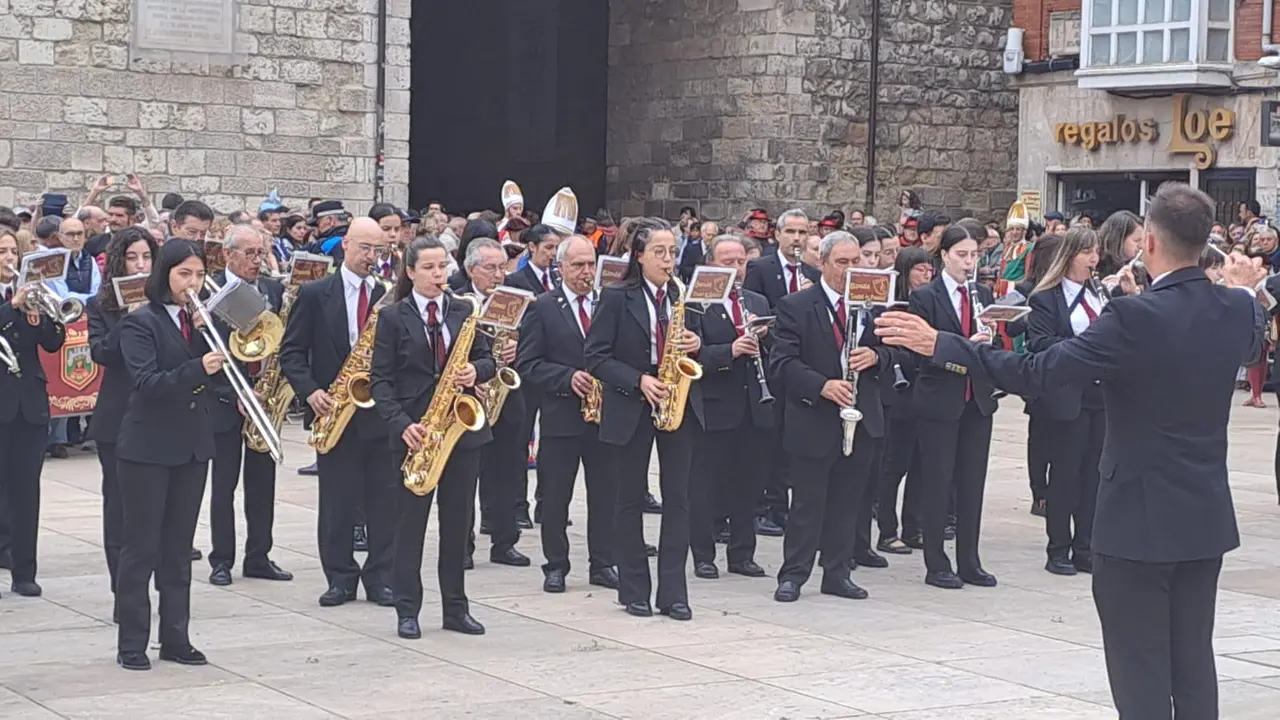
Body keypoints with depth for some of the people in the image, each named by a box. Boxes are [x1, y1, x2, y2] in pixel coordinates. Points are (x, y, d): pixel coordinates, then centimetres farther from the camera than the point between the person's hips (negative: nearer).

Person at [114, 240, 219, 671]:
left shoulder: (200, 321, 10)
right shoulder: (141, 323, -8)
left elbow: (216, 375, 3)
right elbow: (147, 383, -20)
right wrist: (197, 369, -33)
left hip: (193, 445, 6)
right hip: (148, 447, -6)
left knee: (179, 548, 10)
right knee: (141, 547, -1)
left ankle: (175, 639, 16)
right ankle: (132, 643, 5)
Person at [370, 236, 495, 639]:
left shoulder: (464, 311, 8)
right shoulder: (393, 318, -2)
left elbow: (487, 358, 12)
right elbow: (381, 380, -4)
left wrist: (476, 371, -12)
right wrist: (401, 424, -17)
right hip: (415, 433, -3)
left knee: (458, 520, 7)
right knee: (411, 521, 2)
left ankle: (456, 608, 16)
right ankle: (407, 611, 8)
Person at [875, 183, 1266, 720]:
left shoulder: (1134, 318, -22)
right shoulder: (1235, 311, -2)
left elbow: (1034, 374, -23)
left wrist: (939, 345, -17)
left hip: (1140, 520, -6)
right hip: (1207, 519, 7)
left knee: (1140, 675, 1)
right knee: (1194, 664, 16)